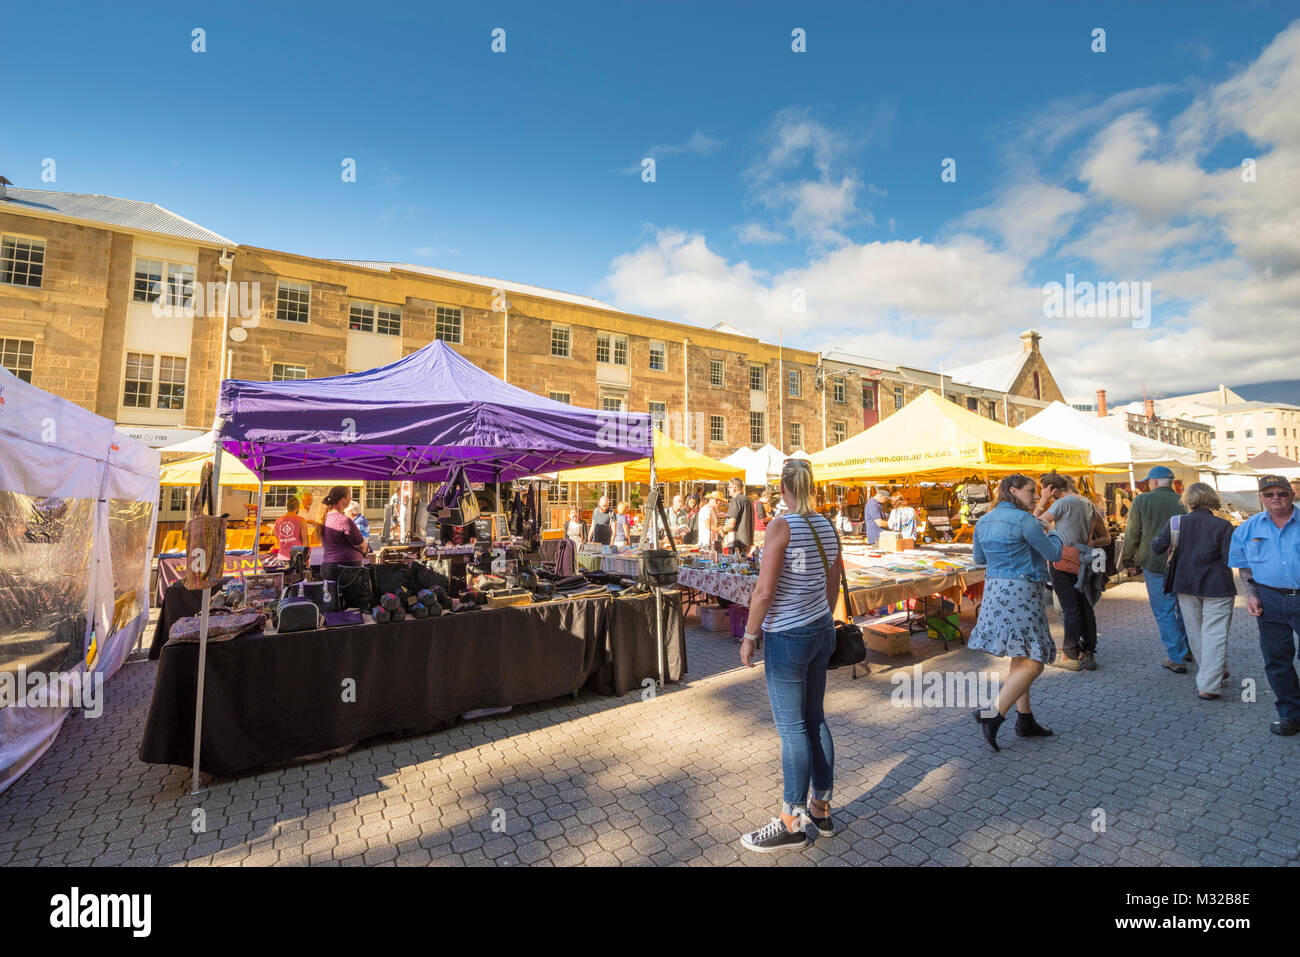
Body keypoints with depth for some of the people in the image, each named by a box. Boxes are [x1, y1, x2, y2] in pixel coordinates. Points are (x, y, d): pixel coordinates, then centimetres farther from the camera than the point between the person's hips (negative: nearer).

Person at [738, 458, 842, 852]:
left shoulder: (781, 526, -18)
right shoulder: (827, 527, 4)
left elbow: (765, 591, -20)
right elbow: (833, 585, 12)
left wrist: (749, 636, -10)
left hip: (786, 637, -8)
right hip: (820, 631, 8)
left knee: (792, 728, 3)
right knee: (815, 719, 17)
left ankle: (791, 824, 17)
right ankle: (821, 810, 31)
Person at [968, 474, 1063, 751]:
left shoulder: (983, 522, 10)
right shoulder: (1024, 520, -13)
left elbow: (979, 558, 20)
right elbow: (1054, 555, -5)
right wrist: (1052, 535, 15)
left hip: (996, 591, 9)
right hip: (1022, 593, -9)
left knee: (1020, 658, 18)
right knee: (1032, 664, -4)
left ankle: (1025, 720, 26)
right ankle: (992, 715, -10)